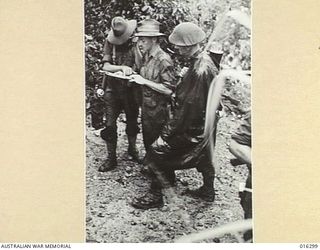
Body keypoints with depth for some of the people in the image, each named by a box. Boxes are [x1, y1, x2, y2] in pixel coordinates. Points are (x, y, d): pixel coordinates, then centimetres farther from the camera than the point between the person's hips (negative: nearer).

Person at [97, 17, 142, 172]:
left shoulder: (136, 45, -8)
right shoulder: (110, 43, -4)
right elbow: (105, 66, -11)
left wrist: (136, 48, -25)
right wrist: (122, 67, -28)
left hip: (131, 89, 0)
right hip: (113, 89, 1)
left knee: (132, 122, 15)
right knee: (110, 124, -1)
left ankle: (132, 148, 39)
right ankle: (111, 158, 11)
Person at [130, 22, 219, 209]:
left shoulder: (200, 71, -29)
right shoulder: (205, 60, 2)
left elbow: (190, 107, -27)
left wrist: (167, 133, -21)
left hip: (193, 128, -10)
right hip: (205, 124, 10)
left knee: (158, 150, -4)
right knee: (203, 155, 24)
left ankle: (155, 196, 8)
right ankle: (208, 191, 43)